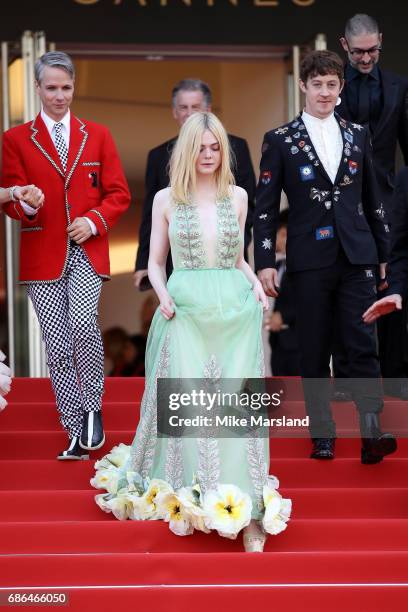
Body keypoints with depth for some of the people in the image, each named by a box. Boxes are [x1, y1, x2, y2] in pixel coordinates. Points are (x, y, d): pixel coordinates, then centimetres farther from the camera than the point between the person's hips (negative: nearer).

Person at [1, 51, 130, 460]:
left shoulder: (97, 135, 11)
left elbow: (118, 194, 9)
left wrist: (94, 221, -9)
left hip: (87, 251, 0)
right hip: (42, 255, 0)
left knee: (84, 323, -23)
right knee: (58, 348, 0)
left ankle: (92, 409, -4)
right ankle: (75, 434, 8)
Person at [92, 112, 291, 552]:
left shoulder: (237, 196, 11)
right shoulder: (166, 199, 6)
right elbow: (155, 261, 10)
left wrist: (255, 284, 2)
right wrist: (163, 296, -7)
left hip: (236, 313, 1)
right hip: (186, 314, -1)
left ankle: (247, 510, -3)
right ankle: (191, 501, 5)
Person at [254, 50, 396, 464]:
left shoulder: (357, 136, 11)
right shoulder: (280, 140, 2)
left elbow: (371, 199, 16)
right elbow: (265, 207, 1)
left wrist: (384, 253, 15)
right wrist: (264, 263, -5)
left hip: (356, 258, 2)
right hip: (310, 260, -1)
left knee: (363, 345, -7)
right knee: (314, 352, 3)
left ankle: (372, 435, -12)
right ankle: (322, 436, 9)